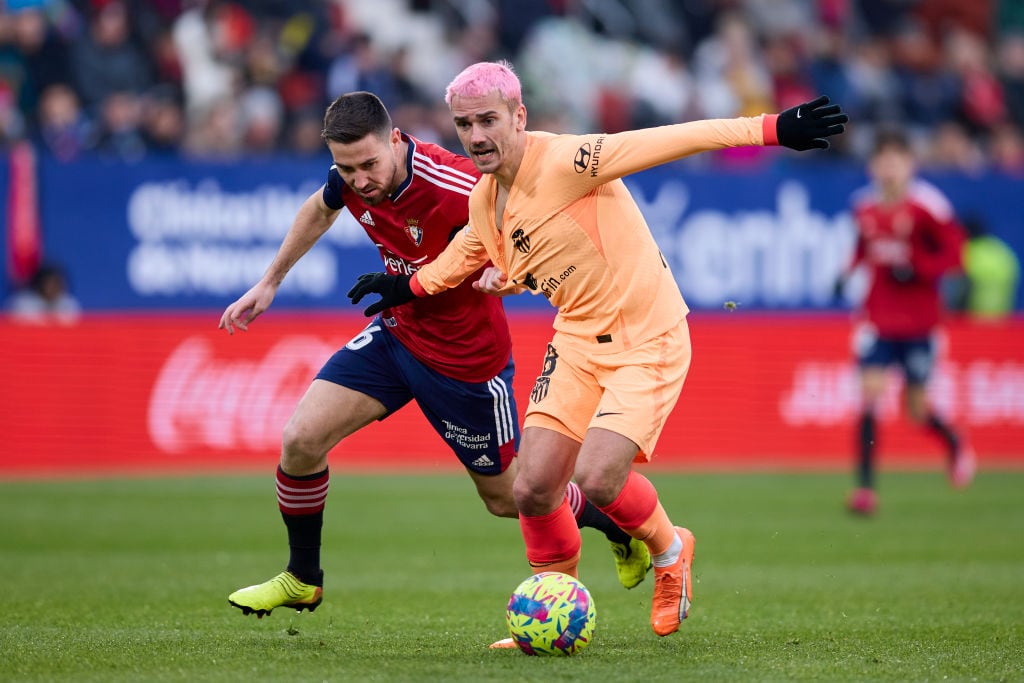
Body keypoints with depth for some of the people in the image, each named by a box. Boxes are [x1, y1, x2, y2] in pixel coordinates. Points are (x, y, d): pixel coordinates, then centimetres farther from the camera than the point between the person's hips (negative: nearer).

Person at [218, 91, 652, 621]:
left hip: (467, 358, -5)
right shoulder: (350, 179, -13)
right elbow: (320, 209, 13)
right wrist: (269, 283, 18)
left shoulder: (456, 189, -33)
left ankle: (623, 526, 38)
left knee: (507, 497, 10)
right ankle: (302, 581, 15)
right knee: (301, 439, -8)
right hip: (396, 334, 5)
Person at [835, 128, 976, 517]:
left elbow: (953, 254, -11)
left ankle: (956, 445, 41)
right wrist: (849, 272, 4)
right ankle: (865, 487, -13)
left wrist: (911, 263, -23)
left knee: (917, 409, 6)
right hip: (877, 317, 2)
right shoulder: (864, 206, 2)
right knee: (870, 393, -14)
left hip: (918, 320, -2)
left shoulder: (927, 205, -11)